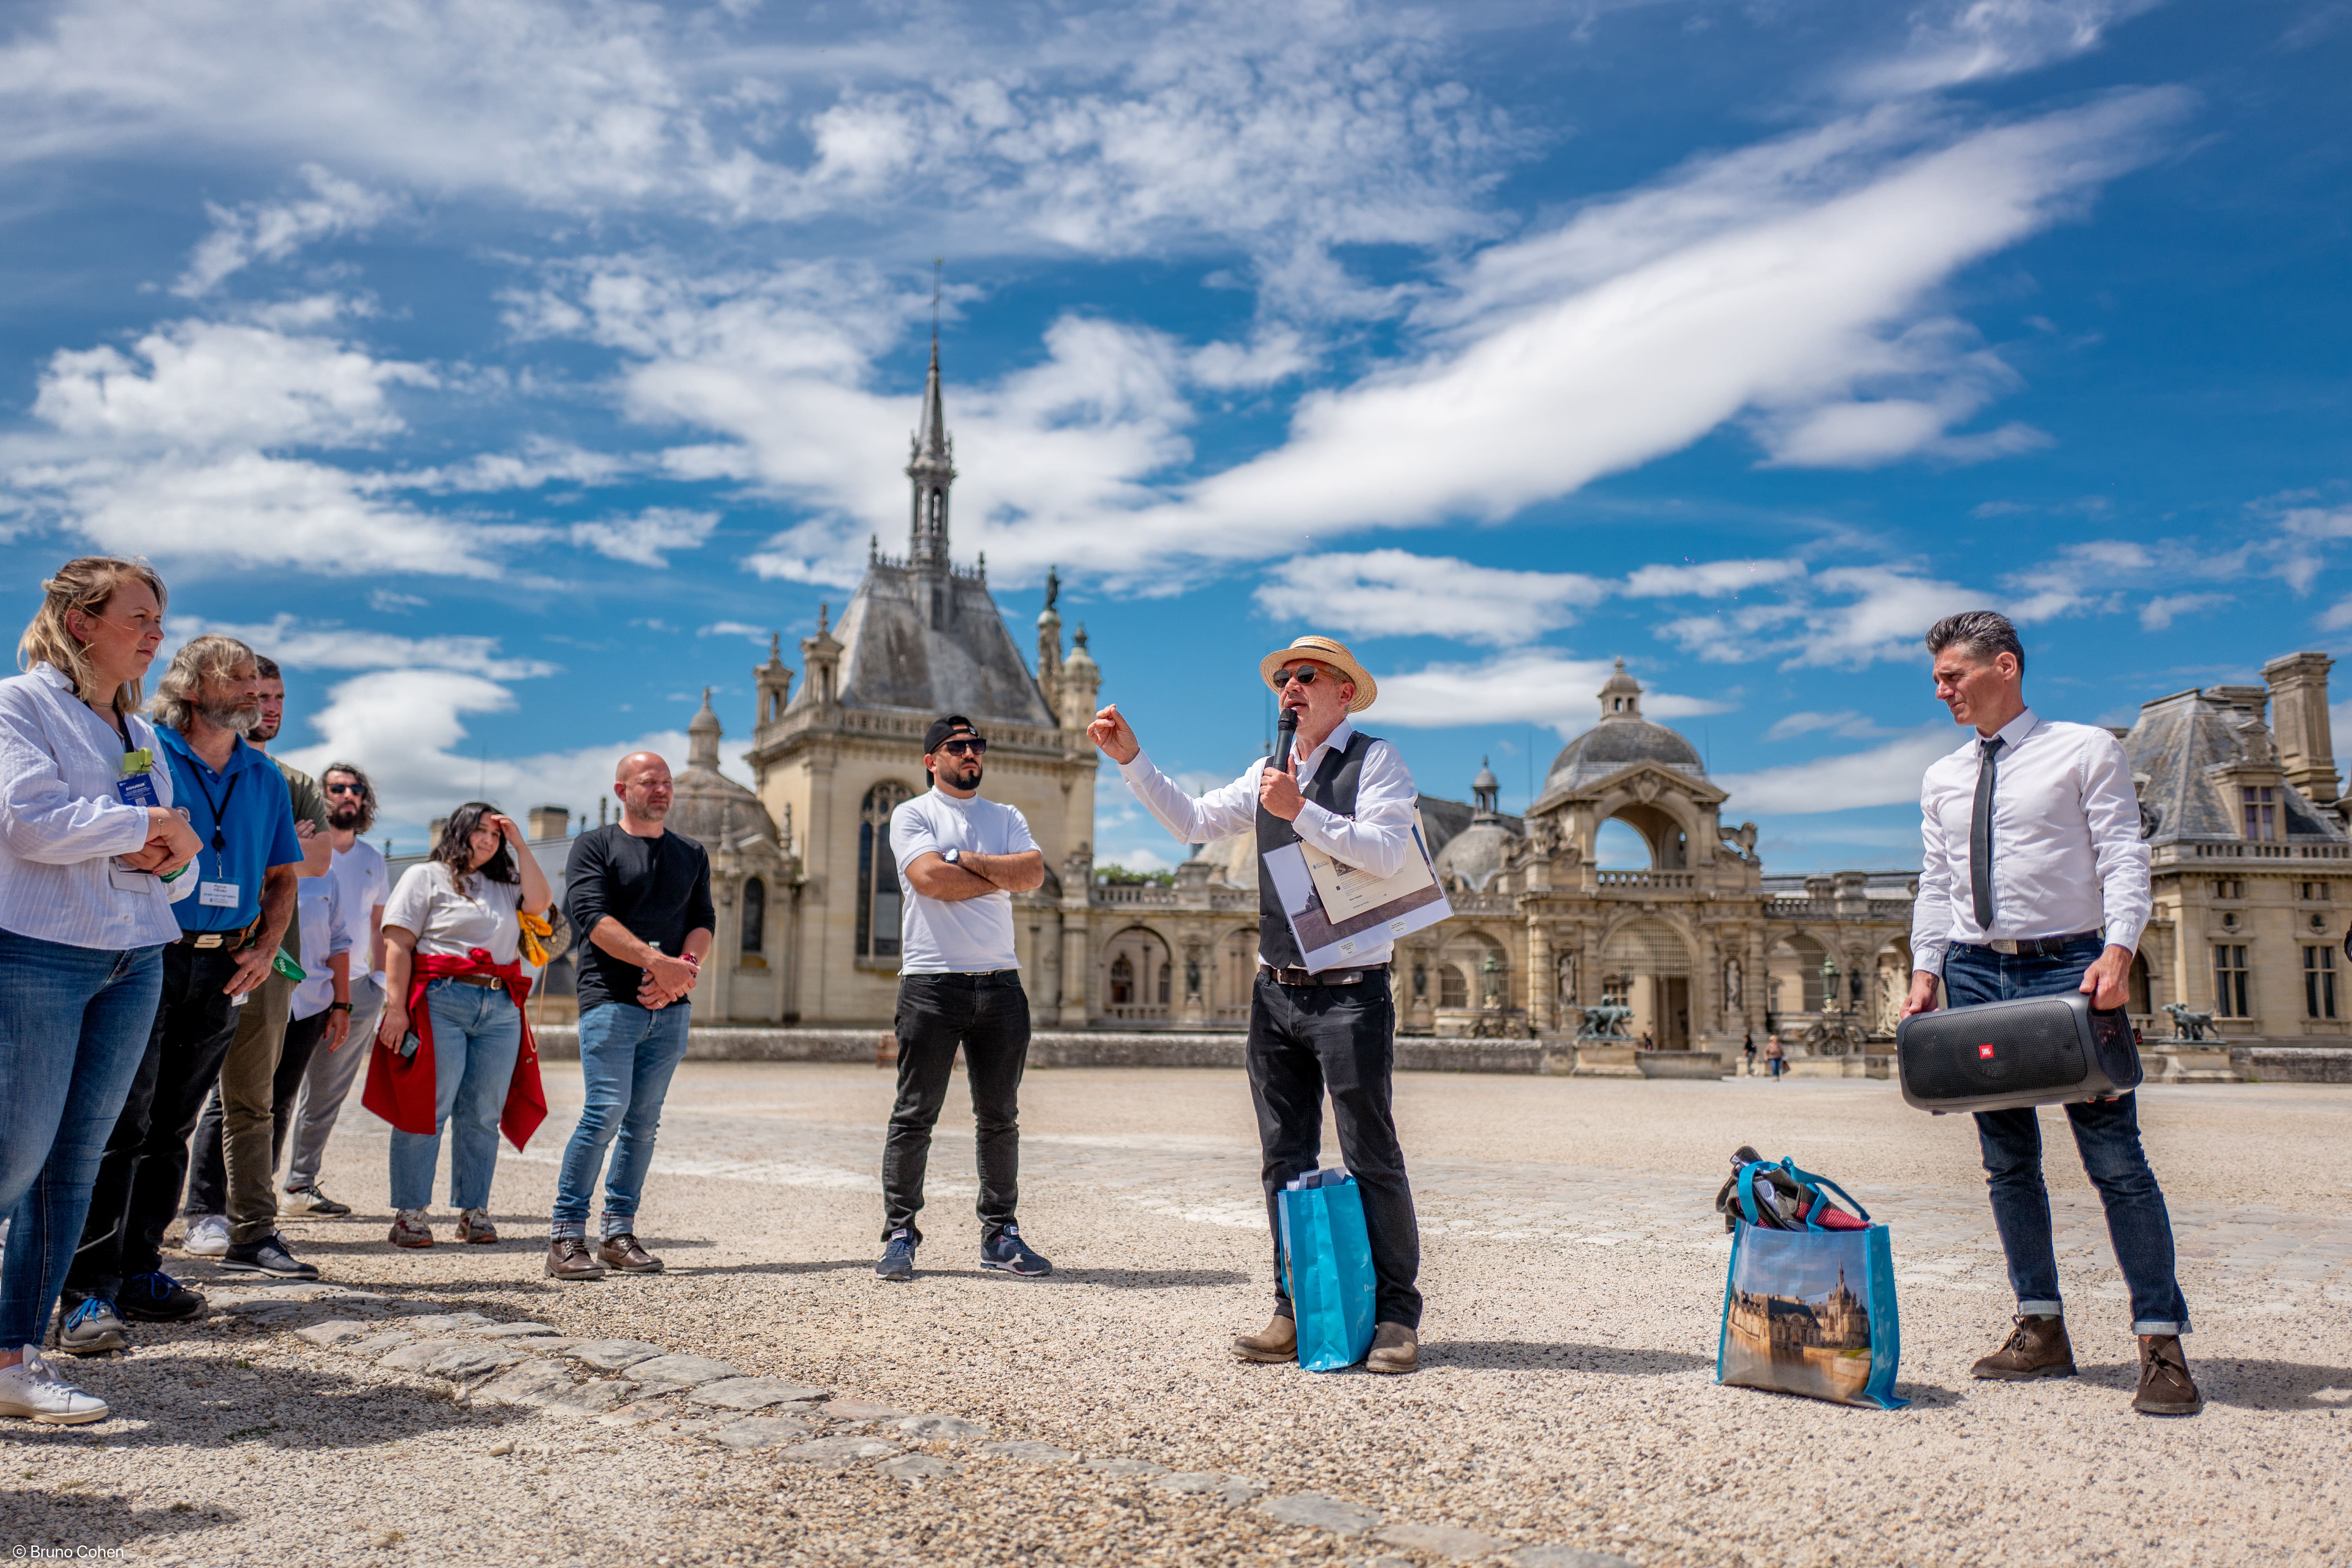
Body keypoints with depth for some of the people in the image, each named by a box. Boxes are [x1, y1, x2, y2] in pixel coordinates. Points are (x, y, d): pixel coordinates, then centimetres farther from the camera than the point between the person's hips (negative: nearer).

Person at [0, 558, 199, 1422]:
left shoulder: (142, 734, 17)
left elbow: (178, 865, 18)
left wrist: (162, 858, -5)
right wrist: (147, 824, -8)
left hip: (135, 964, 6)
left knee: (75, 1161, 6)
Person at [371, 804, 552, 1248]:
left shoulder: (505, 885, 22)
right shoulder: (426, 878, 7)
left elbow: (539, 902, 3)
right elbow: (398, 946, -1)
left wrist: (520, 846, 7)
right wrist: (396, 1009, -11)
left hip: (500, 1010, 4)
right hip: (442, 1003, -4)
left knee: (483, 1116, 4)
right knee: (427, 1110, -5)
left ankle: (474, 1212, 11)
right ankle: (409, 1214, 0)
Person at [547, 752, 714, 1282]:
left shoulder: (692, 854, 20)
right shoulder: (595, 846, 5)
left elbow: (703, 919, 11)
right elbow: (591, 915, -8)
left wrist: (686, 968, -11)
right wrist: (660, 962, -17)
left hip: (669, 1006, 5)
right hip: (611, 999, -5)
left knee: (644, 1122, 5)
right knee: (606, 1112, -12)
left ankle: (618, 1233, 11)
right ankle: (567, 1236, -4)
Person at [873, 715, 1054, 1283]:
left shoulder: (1007, 817, 17)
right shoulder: (913, 814, 4)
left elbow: (1034, 873, -2)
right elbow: (930, 878, -14)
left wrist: (966, 859, -7)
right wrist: (1002, 875, -4)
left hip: (1001, 983, 4)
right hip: (932, 981, -4)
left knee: (999, 1118, 8)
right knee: (915, 1115, -2)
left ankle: (1000, 1235, 16)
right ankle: (899, 1235, 8)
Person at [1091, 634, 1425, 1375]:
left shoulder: (1378, 761, -2)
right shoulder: (1270, 773, 16)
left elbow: (1385, 853, -17)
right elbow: (1193, 821, 16)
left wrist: (1300, 810, -22)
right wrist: (1131, 759, 9)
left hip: (1351, 993, -6)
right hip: (1276, 992, 6)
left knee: (1372, 1161, -2)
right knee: (1285, 1161, 8)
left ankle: (1396, 1316, 8)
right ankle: (1297, 1312, 16)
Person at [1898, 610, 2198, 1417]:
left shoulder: (2085, 751, 2)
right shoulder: (1942, 778, 15)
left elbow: (2124, 858, -5)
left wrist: (2117, 951, -19)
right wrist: (1926, 972, 4)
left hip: (2068, 966, -5)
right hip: (1976, 976, 5)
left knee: (2114, 1155, -6)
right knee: (2008, 1161, 7)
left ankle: (2162, 1342, 2)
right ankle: (2042, 1330, 15)